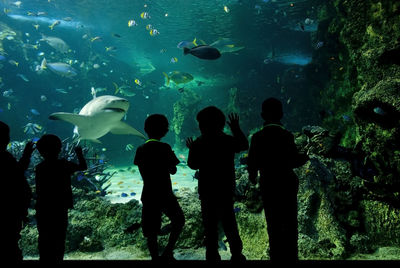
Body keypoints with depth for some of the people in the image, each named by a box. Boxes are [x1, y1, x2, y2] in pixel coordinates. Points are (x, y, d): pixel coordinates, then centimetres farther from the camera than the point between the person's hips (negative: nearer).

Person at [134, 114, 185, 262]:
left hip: (148, 195, 4)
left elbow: (142, 170, 9)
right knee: (178, 221, 18)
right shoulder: (164, 148, -13)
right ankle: (167, 252, 10)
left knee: (151, 232, 11)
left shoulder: (140, 149, 1)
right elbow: (172, 170, -9)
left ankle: (155, 257, 19)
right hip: (165, 194, -4)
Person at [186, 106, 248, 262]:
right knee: (229, 222, 17)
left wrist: (191, 149, 9)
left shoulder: (198, 144, -13)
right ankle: (236, 255, 24)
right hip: (227, 189, 3)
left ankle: (212, 256, 17)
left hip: (207, 191, -3)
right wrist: (236, 129, 21)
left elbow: (193, 165, -5)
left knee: (210, 225, 10)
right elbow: (244, 145, 13)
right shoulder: (229, 141, -6)